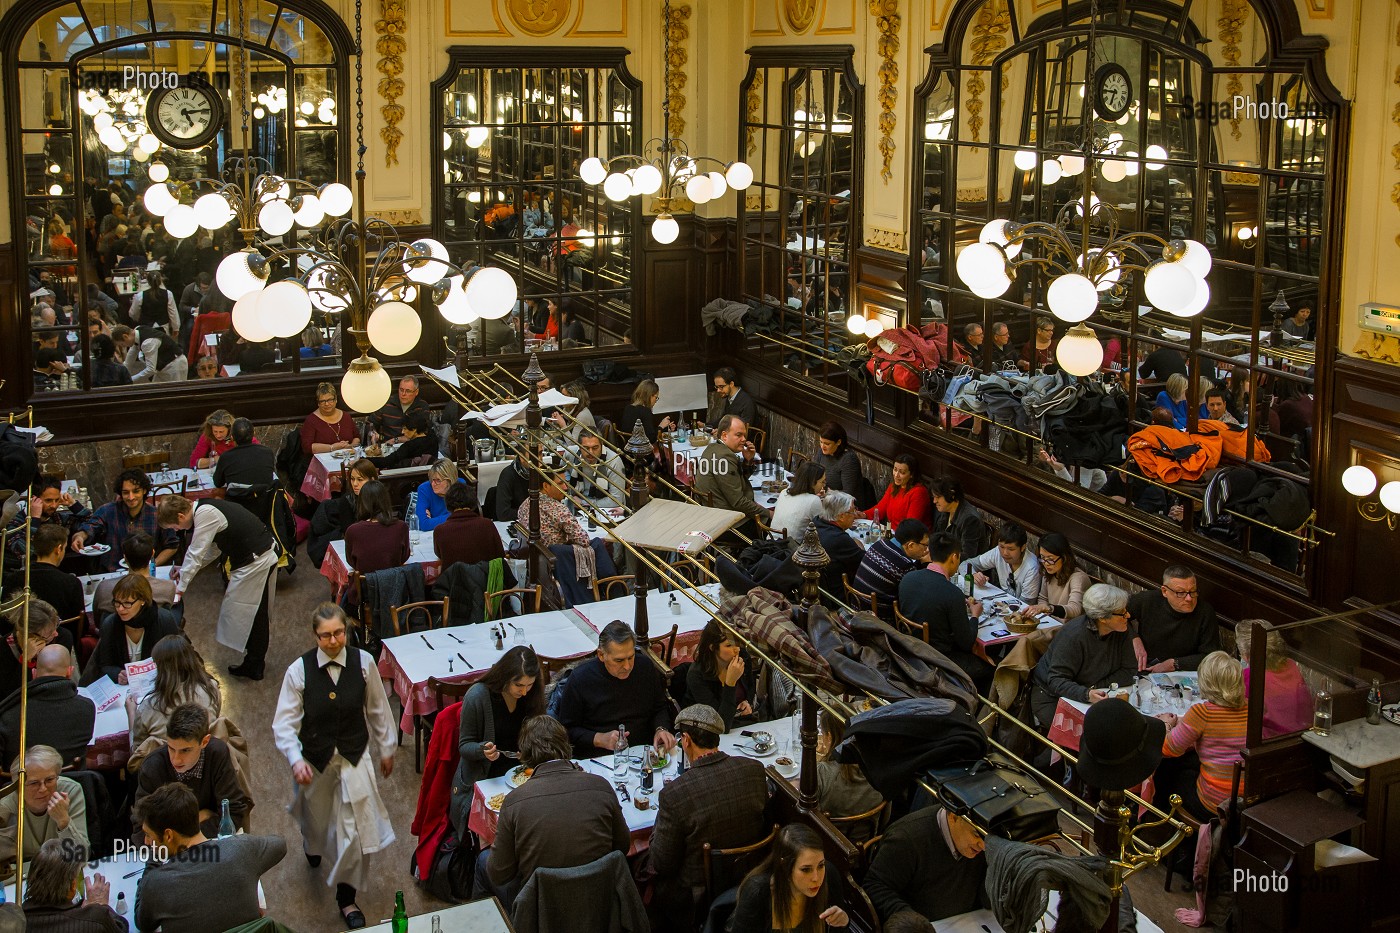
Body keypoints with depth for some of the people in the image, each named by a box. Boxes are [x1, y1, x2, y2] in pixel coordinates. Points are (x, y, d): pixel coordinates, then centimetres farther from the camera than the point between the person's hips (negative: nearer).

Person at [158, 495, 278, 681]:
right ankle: (255, 665, 28)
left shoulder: (205, 514, -19)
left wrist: (181, 587, -7)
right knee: (257, 614, 17)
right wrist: (186, 570, 20)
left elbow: (196, 553, -16)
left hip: (254, 564, -10)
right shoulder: (207, 509, 11)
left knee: (241, 612, 2)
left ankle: (252, 667, 11)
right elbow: (213, 549, 22)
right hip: (264, 557, 10)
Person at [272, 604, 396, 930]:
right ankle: (312, 844, 65)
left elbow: (378, 708, 0)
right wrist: (296, 760, -29)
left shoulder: (363, 662, -14)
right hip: (315, 758, 0)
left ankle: (346, 897, 19)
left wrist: (387, 748, 8)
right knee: (315, 815, 25)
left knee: (356, 826, -1)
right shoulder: (299, 670, -17)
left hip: (355, 756, 0)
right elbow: (284, 723, -15)